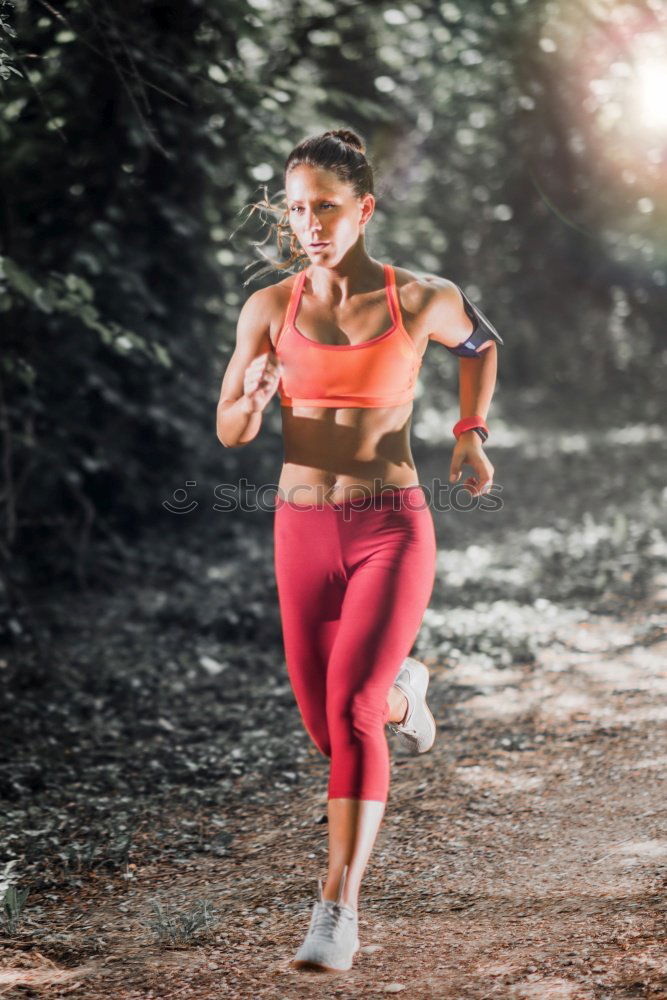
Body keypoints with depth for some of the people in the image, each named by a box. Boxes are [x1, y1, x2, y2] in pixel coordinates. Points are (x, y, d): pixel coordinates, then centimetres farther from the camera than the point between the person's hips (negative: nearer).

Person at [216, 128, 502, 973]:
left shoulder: (422, 300, -5)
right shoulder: (269, 308, -1)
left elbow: (481, 342, 18)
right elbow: (229, 433, 3)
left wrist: (471, 435, 9)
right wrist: (253, 399, -20)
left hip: (393, 531, -3)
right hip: (304, 533, 3)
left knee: (351, 713, -21)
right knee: (327, 732, 12)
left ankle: (338, 911, -15)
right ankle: (402, 690, 48)